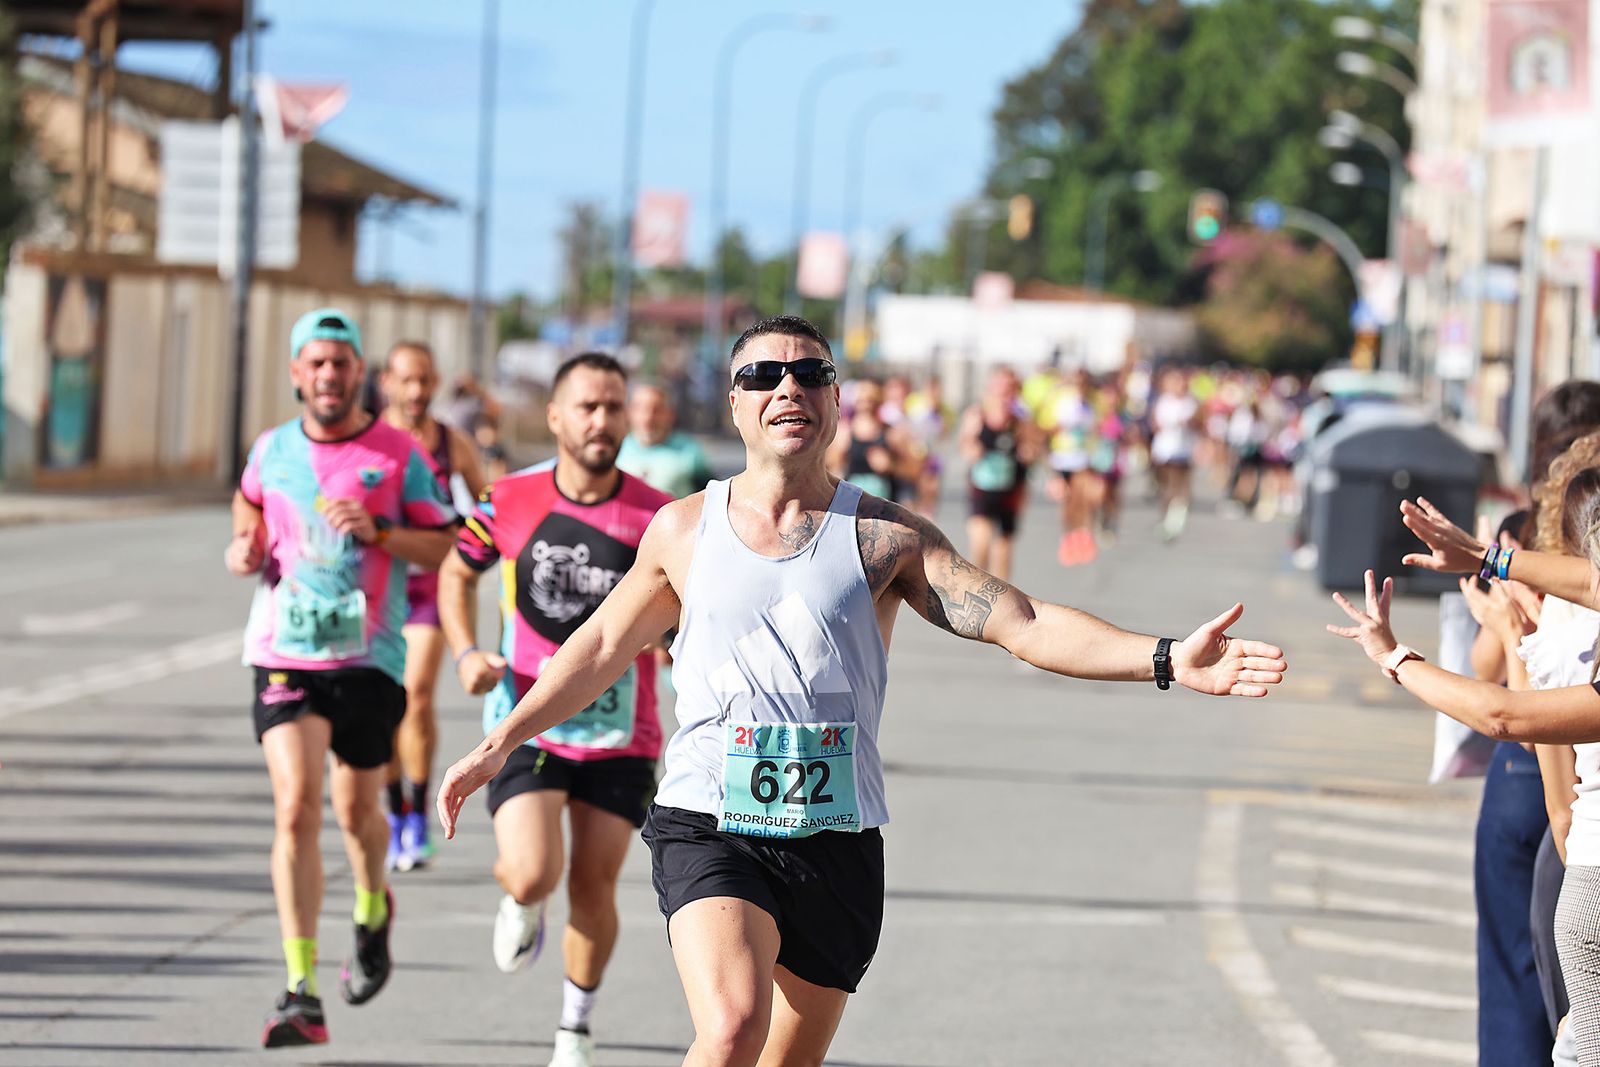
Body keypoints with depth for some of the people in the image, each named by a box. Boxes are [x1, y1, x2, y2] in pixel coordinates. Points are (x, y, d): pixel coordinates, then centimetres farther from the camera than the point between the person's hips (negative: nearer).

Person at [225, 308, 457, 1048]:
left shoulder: (397, 453, -2)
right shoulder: (271, 451, 6)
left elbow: (443, 546, -1)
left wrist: (375, 529, -17)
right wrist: (244, 550, 7)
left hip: (368, 657, -1)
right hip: (284, 653, 1)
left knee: (357, 811, 12)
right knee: (295, 809, -14)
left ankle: (372, 910, 49)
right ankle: (302, 994, -16)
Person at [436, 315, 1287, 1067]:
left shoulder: (887, 535, 2)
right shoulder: (684, 529, 6)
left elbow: (1023, 624, -5)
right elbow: (603, 646, 21)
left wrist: (1168, 662, -17)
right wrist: (500, 744, 19)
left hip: (836, 844, 1)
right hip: (708, 827, -1)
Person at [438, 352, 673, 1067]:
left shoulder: (658, 517, -7)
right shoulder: (510, 501, -4)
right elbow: (456, 573, 12)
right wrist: (466, 653, -2)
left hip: (619, 732, 1)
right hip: (526, 721, 0)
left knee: (593, 889, 6)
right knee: (532, 876, -18)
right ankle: (519, 904, 21)